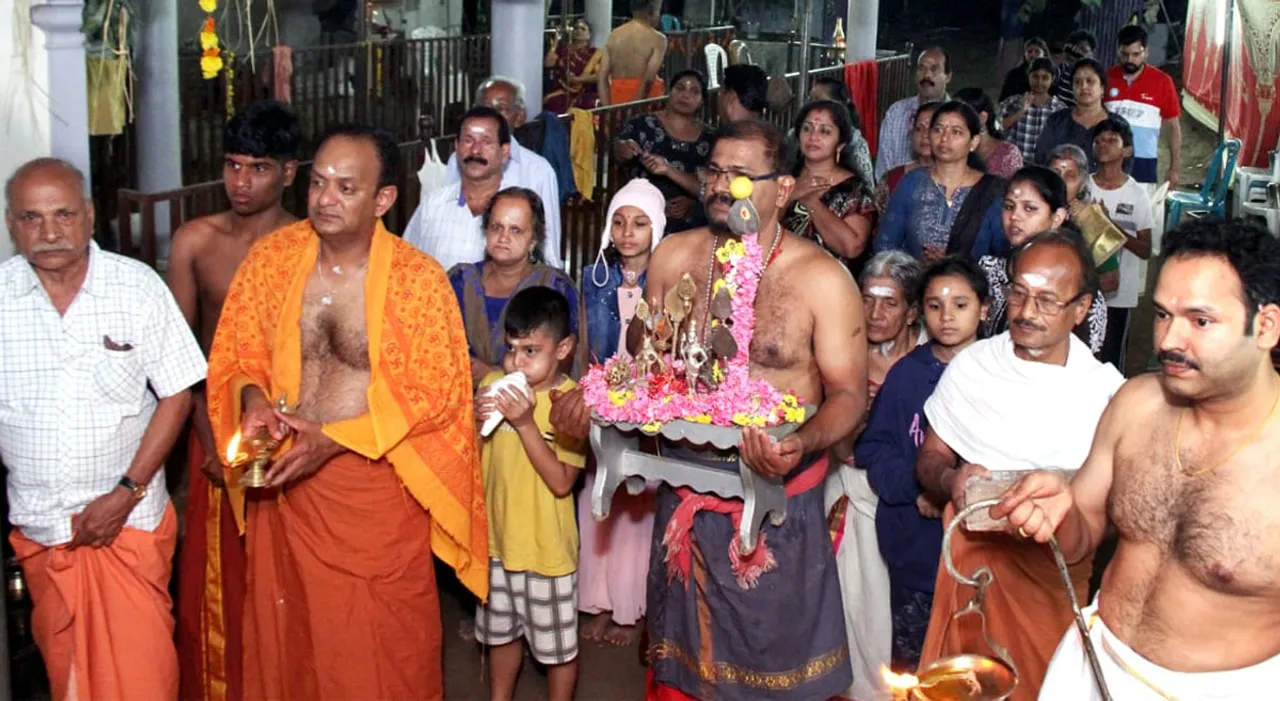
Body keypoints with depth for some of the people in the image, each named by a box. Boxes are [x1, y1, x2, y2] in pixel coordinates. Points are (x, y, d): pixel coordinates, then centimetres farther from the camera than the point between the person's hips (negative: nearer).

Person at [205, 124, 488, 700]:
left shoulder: (418, 279, -14)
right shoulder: (272, 257, -3)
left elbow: (434, 394, -13)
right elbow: (240, 351, 8)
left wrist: (332, 440, -19)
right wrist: (253, 399, -15)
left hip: (376, 485, -3)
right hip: (285, 480, 3)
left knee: (382, 643, 9)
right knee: (285, 631, 18)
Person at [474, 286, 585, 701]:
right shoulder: (493, 386, -2)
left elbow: (562, 482, -24)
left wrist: (525, 423, -29)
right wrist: (475, 420, -15)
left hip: (547, 546, -5)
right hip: (498, 537, 5)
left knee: (557, 644, 12)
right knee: (502, 632, 24)